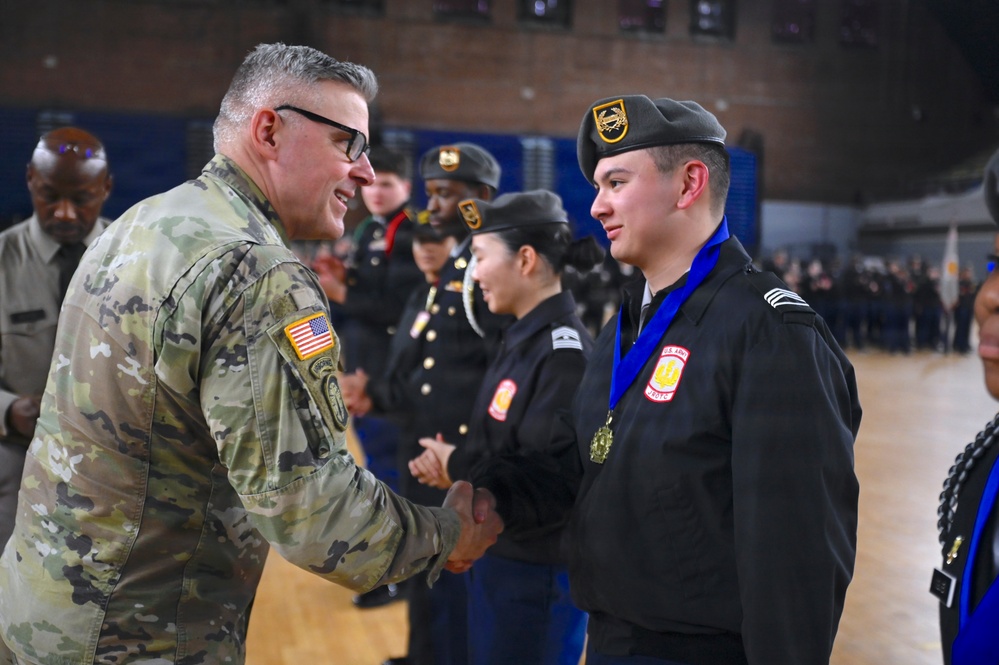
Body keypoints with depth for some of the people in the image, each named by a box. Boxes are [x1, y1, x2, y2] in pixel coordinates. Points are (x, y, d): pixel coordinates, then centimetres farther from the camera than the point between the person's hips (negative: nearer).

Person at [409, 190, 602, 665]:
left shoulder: (565, 351, -22)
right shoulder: (523, 337, 8)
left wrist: (458, 468, -15)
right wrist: (450, 462, -5)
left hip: (538, 574, -9)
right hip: (498, 556, 9)